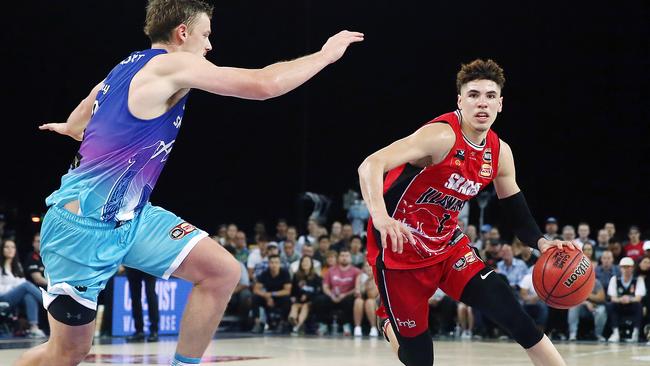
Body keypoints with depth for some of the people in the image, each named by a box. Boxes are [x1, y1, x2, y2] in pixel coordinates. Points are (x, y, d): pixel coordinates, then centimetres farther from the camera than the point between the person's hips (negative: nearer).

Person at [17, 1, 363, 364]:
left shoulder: (128, 68, 12)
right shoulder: (172, 65, -14)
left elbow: (75, 127, 25)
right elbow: (264, 84, -19)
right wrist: (326, 54, -7)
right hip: (83, 226, -9)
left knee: (223, 271, -5)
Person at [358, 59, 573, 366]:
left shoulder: (499, 152, 0)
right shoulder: (442, 136, -24)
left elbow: (516, 212, 12)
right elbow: (370, 165, -36)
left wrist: (540, 242, -9)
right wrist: (380, 216, -54)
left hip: (446, 245, 6)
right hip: (401, 249, -6)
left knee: (510, 312, -11)